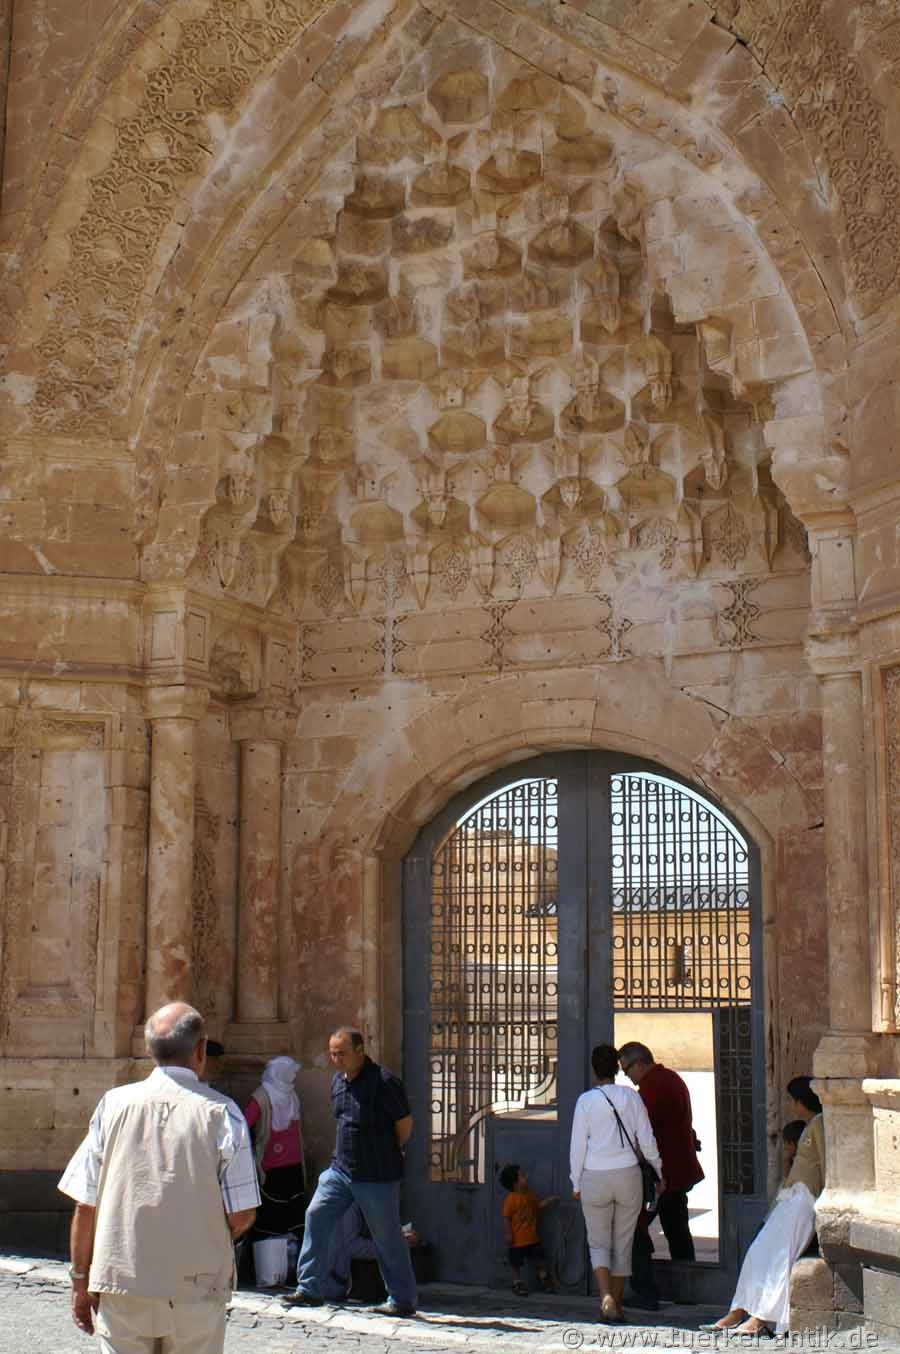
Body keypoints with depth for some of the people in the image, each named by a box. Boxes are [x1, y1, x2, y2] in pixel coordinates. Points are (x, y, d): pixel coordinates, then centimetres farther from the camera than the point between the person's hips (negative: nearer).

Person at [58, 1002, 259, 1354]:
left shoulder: (114, 1104, -2)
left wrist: (80, 1280, 11)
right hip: (196, 1290, -2)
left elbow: (84, 1206, 0)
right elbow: (242, 1216, -7)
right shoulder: (222, 1114, -8)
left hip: (120, 1287, 2)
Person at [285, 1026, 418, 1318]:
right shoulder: (338, 1081, 7)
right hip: (340, 1168, 7)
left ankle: (402, 1300, 14)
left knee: (387, 1237, 2)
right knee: (316, 1215, -3)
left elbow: (405, 1124, -8)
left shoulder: (383, 1081, -17)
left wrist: (388, 1155, 5)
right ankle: (311, 1289, 5)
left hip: (377, 1176, -7)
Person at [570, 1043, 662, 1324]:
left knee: (599, 1243, 8)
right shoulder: (631, 1097, -2)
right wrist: (659, 1171, 16)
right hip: (628, 1174, 2)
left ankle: (606, 1296, -14)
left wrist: (576, 1184, 5)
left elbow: (578, 1145, -4)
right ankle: (617, 1303, 18)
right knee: (623, 1243, 13)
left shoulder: (586, 1100, -7)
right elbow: (646, 1140, 2)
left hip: (595, 1177, -2)